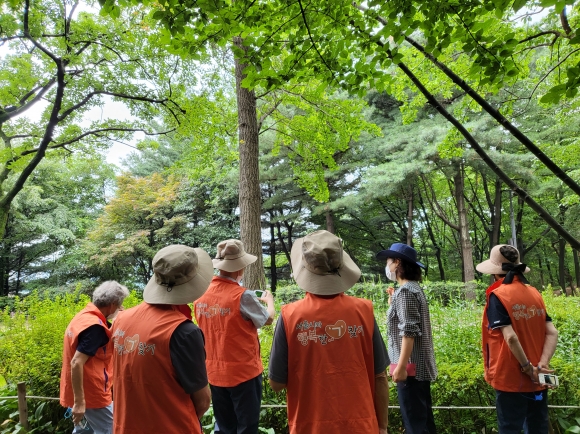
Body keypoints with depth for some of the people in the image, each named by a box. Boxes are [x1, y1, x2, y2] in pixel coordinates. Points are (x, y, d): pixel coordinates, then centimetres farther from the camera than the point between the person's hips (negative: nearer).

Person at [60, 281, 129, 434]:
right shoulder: (95, 325, -24)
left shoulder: (83, 316, 7)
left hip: (81, 394, 10)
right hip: (92, 395, -10)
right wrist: (79, 401, -25)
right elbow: (77, 363, -28)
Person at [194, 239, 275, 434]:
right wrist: (269, 300, 16)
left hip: (215, 373, 6)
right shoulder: (243, 296, -21)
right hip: (244, 372, -6)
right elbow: (268, 319, -4)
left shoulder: (202, 296, -3)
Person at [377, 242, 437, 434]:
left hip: (411, 366, -10)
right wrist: (392, 302, 14)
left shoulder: (405, 291, -17)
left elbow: (409, 331, -22)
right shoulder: (414, 288, 12)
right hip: (420, 365, 10)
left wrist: (401, 366, -21)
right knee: (423, 418, 17)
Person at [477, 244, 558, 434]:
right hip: (537, 380, 6)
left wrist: (528, 368, -12)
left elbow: (510, 337, -22)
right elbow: (552, 333, -1)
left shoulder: (498, 295, -14)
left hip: (511, 379, -6)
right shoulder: (534, 293, 5)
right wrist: (541, 366, -7)